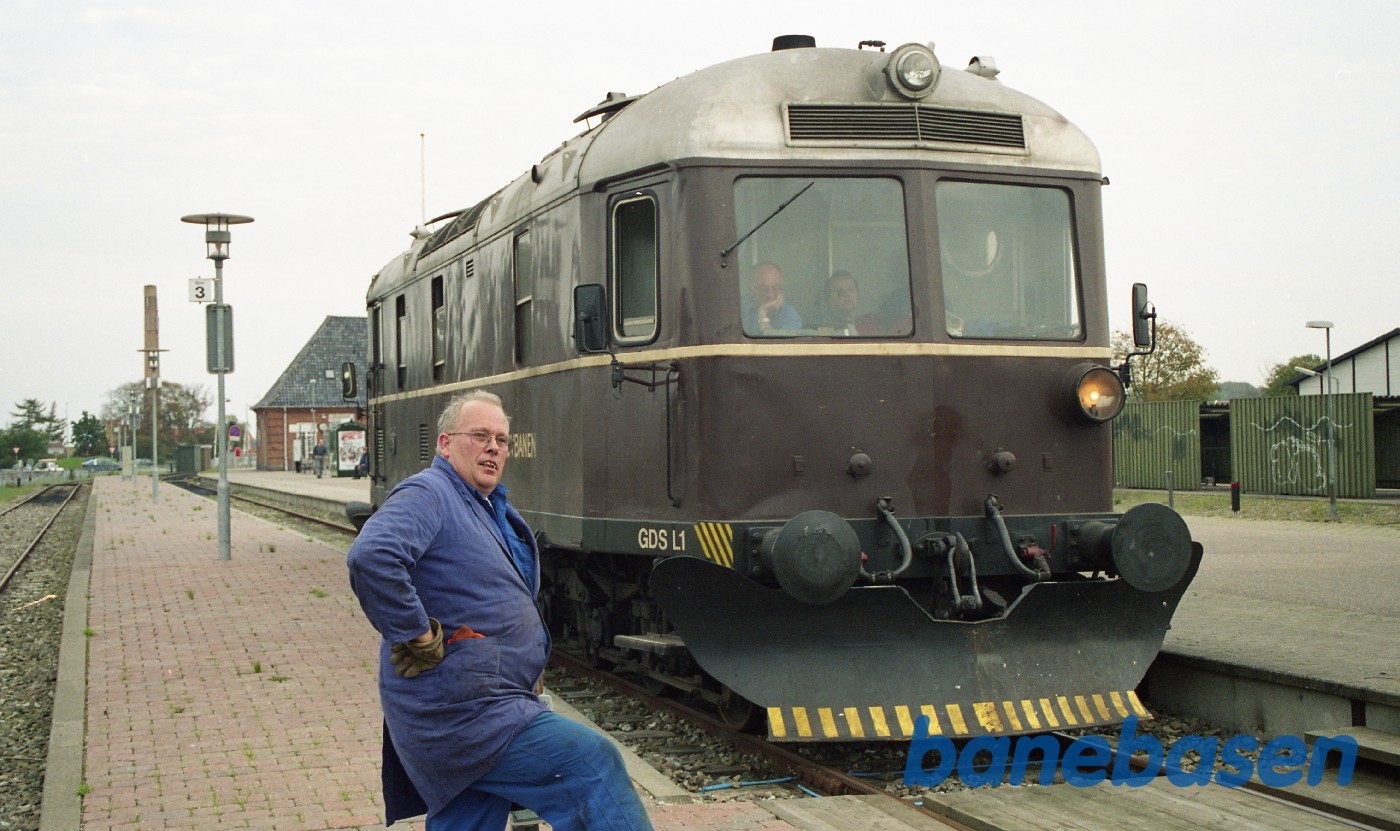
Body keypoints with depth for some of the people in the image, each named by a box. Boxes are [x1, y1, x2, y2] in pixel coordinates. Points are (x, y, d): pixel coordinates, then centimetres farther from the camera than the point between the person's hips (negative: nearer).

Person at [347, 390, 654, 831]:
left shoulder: (493, 509, 20)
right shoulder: (428, 494, -11)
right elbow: (372, 556, -30)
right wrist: (419, 638, -25)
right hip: (461, 712, -10)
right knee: (590, 760, -15)